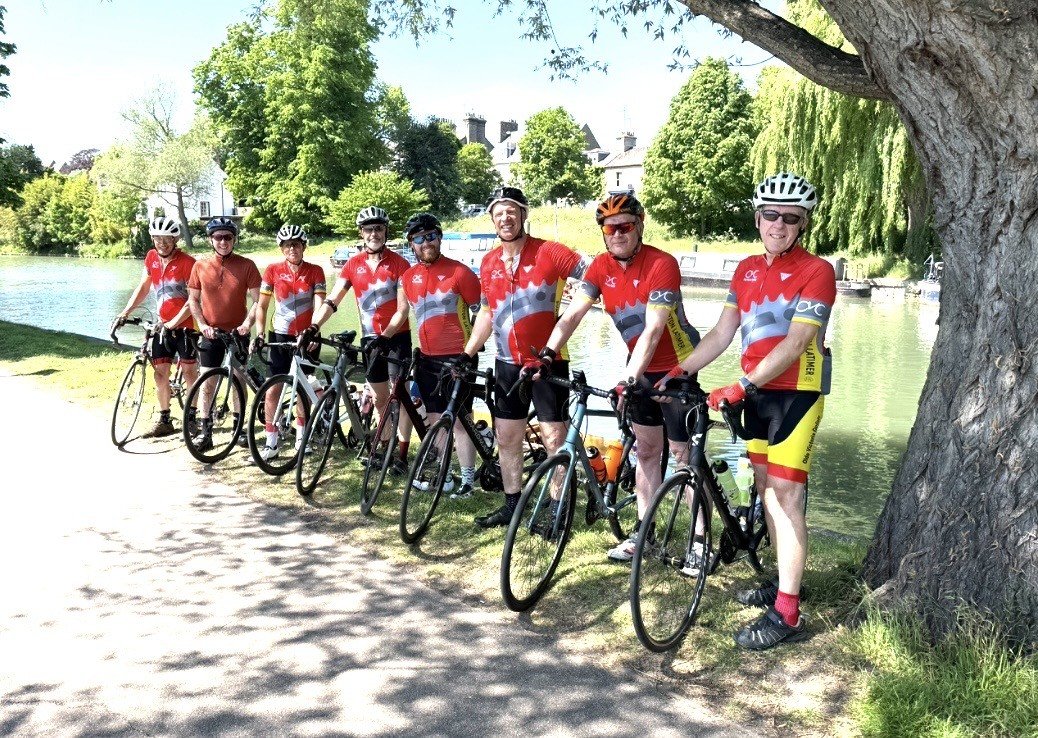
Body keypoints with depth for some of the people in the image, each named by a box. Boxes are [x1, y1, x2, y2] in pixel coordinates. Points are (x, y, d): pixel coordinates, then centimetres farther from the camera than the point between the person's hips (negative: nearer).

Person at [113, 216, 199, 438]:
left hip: (184, 325, -6)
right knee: (160, 371, 6)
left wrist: (173, 323, -21)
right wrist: (124, 313, 7)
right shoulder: (151, 258, 6)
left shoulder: (187, 262, -13)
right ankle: (164, 421, 13)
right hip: (163, 325, 6)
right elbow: (143, 288, 16)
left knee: (189, 371, 0)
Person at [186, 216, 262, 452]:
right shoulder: (200, 265, -1)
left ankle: (238, 426, 20)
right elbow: (193, 299, 6)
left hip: (238, 332, -1)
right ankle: (204, 431, 5)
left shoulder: (246, 265, -7)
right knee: (207, 382, 0)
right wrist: (202, 325, -6)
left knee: (239, 379, 8)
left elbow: (258, 300, -5)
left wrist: (247, 323, -17)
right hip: (211, 333, 1)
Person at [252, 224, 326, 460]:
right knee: (272, 389, -3)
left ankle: (301, 434, 29)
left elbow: (319, 305, -13)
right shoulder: (273, 270, -2)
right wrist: (259, 334, -10)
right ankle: (272, 442, 5)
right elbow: (262, 305, 1)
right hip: (280, 336, 0)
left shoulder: (315, 272, -4)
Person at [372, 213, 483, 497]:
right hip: (427, 359, 6)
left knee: (459, 420, -3)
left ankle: (467, 479, 7)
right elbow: (401, 313, 18)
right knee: (435, 418, 12)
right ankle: (443, 475, 23)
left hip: (457, 357, -6)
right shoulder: (408, 276, 7)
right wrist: (384, 337, 4)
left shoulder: (459, 272, -9)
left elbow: (481, 311, -4)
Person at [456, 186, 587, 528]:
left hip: (547, 361, -5)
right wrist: (467, 353, 12)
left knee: (555, 439, -2)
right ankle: (512, 504, 26)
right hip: (508, 363, 6)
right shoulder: (489, 263, 7)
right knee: (507, 438, 12)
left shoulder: (549, 253, -11)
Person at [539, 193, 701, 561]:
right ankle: (643, 530, 21)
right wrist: (547, 354, -26)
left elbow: (653, 329, -32)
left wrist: (628, 377, -41)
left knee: (683, 453, -1)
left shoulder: (662, 265, -23)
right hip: (640, 368, 6)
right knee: (646, 449, 13)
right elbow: (573, 314, -12)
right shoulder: (601, 266, -5)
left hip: (675, 367, -6)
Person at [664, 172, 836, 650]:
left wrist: (741, 386, -28)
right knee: (766, 489, 13)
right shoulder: (747, 269, 10)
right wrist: (679, 372, -4)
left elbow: (795, 344, -20)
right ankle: (782, 581, 29)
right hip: (758, 392, 7)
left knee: (786, 496, -9)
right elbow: (722, 333, 8)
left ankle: (786, 614, -4)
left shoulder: (815, 271, -11)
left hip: (796, 392, -7)